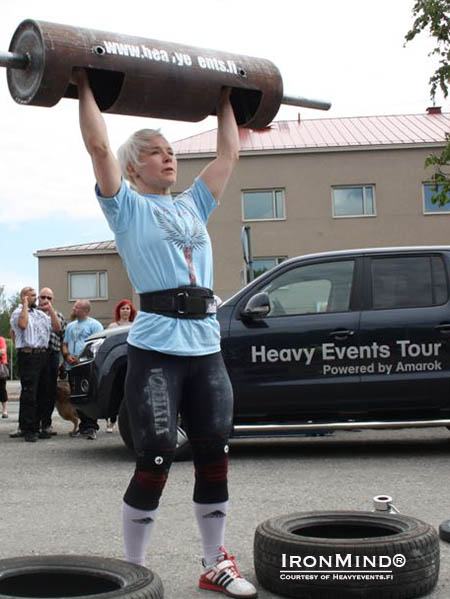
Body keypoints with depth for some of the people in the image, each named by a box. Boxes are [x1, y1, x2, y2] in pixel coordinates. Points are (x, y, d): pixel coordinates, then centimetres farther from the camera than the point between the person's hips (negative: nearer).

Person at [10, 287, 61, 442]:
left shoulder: (41, 314, 20)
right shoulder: (18, 312, 0)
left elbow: (57, 327, 14)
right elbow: (22, 324, -22)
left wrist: (50, 309, 10)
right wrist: (25, 305, -11)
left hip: (42, 355, 7)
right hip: (27, 355, -7)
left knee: (39, 393, 9)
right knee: (29, 393, -8)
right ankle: (28, 430, -4)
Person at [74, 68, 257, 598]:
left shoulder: (192, 205, 20)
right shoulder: (127, 207, 5)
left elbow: (229, 153, 26)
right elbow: (98, 146, -6)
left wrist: (226, 100, 33)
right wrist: (85, 86, 2)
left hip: (206, 349, 6)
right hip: (155, 349, -6)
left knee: (214, 458, 9)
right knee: (155, 462, -4)